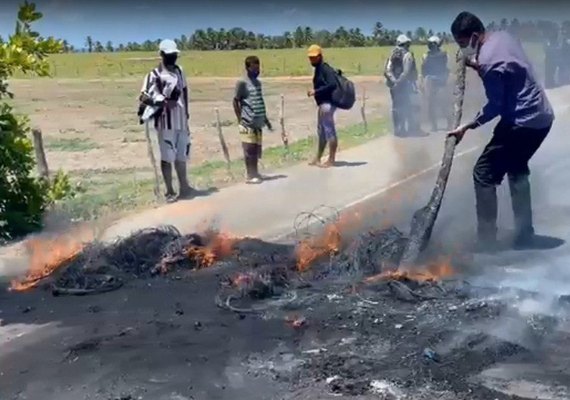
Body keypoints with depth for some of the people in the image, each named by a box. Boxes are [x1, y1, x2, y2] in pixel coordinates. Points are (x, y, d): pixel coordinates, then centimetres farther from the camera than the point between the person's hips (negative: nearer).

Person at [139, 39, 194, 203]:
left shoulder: (179, 71, 13)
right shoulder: (155, 75, -10)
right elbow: (145, 95, -15)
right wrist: (164, 101, -26)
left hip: (181, 121, 7)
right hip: (166, 122, -7)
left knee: (182, 155, 16)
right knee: (167, 157, 0)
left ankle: (184, 187, 28)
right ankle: (169, 191, 7)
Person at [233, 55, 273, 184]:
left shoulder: (257, 82, 14)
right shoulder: (242, 83, -8)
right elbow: (235, 101, -8)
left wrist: (266, 119, 20)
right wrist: (240, 119, -12)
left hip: (258, 123, 7)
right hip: (248, 123, -7)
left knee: (257, 149, 11)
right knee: (249, 149, -3)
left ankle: (255, 173, 20)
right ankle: (250, 175, 3)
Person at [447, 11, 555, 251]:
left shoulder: (488, 62, -23)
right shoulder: (503, 36, 5)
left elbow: (496, 107, -17)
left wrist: (466, 127, -10)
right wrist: (479, 67, 9)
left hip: (523, 122, -10)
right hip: (541, 117, 10)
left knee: (484, 174, -4)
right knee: (516, 170, 23)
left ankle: (487, 244, 0)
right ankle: (525, 238, 30)